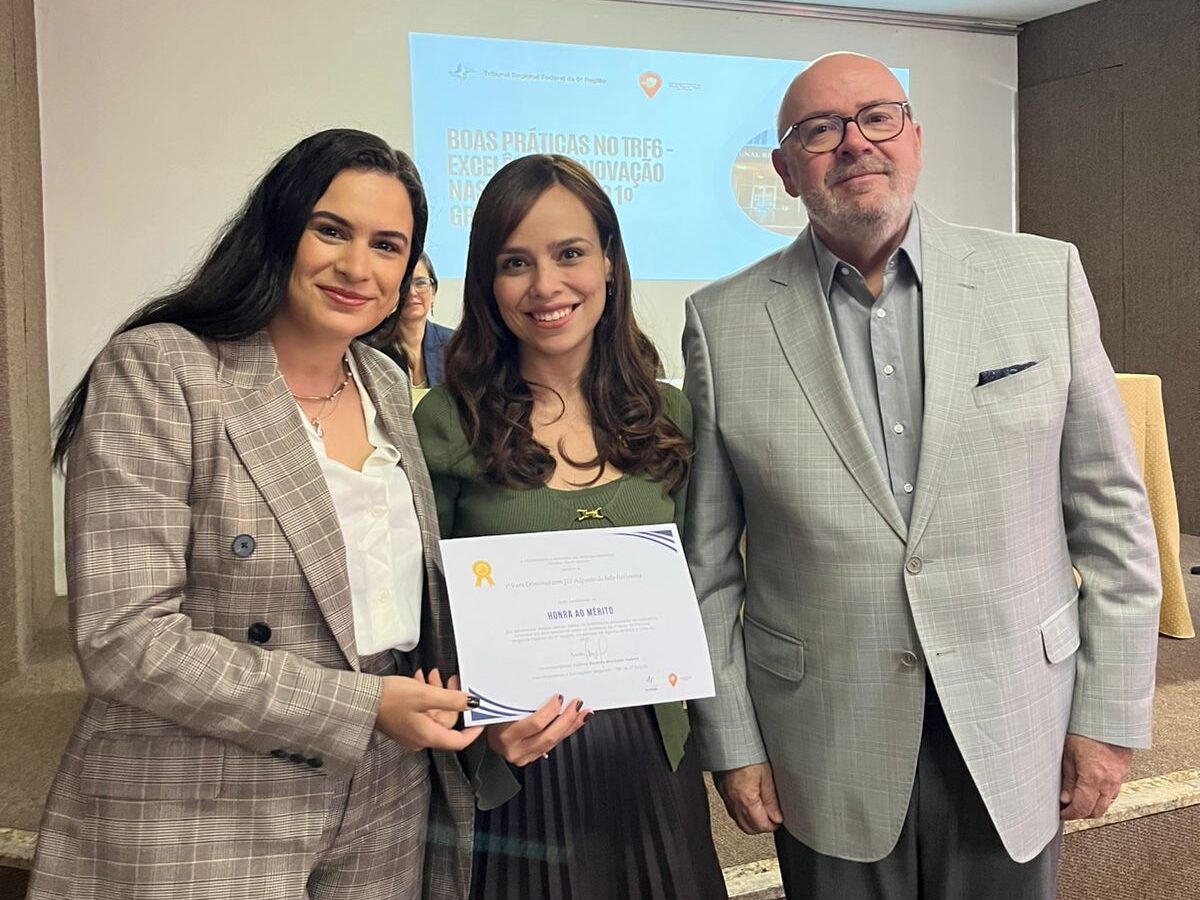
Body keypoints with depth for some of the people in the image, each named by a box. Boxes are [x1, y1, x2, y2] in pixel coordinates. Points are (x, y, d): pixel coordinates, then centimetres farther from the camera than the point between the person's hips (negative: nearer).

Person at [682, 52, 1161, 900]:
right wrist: (732, 743, 0)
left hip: (1014, 734, 1)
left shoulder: (1045, 278, -3)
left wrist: (1110, 716, 0)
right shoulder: (725, 323, -5)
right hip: (824, 752, 0)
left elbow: (1111, 514, 1)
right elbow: (706, 558, -1)